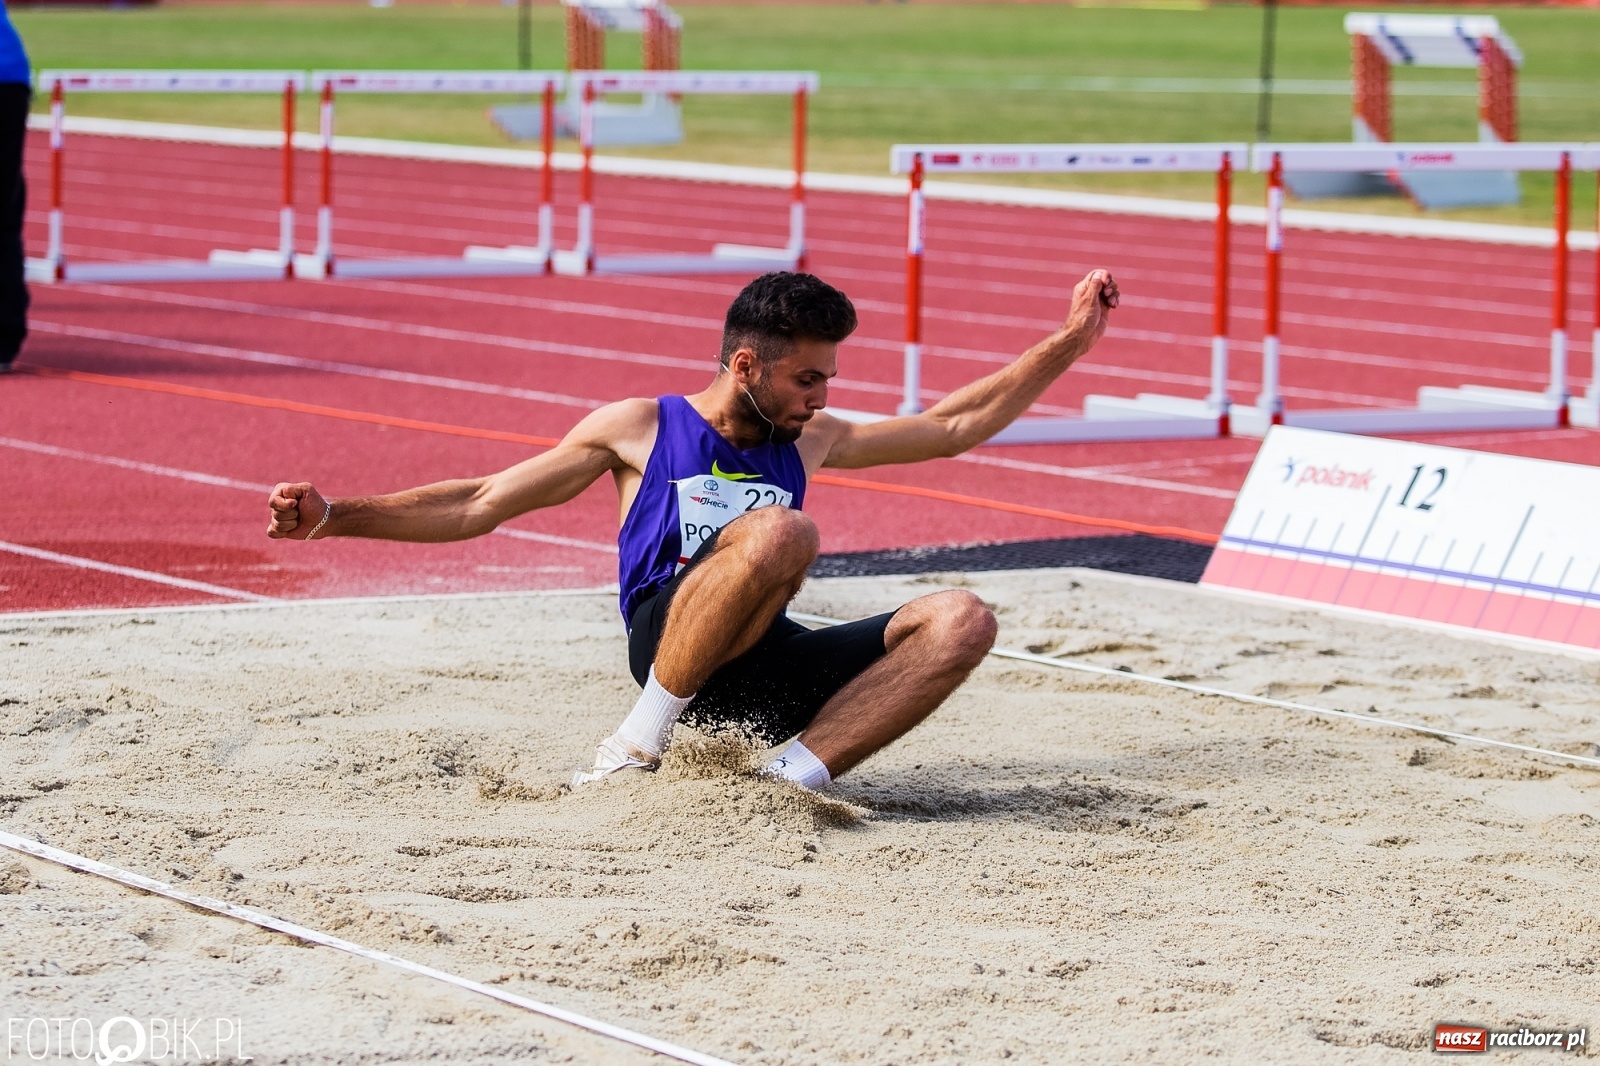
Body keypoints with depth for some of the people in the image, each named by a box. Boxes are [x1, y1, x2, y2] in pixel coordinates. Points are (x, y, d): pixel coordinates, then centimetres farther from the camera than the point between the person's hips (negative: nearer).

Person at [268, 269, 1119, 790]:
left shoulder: (807, 441, 22)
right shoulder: (639, 429, 9)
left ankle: (793, 774, -28)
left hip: (770, 676, 5)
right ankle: (645, 736, -22)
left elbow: (952, 427, 29)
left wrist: (1070, 343, 22)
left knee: (961, 622, -18)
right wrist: (333, 517, 1)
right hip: (669, 638, -5)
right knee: (780, 531, -35)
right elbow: (476, 508, 10)